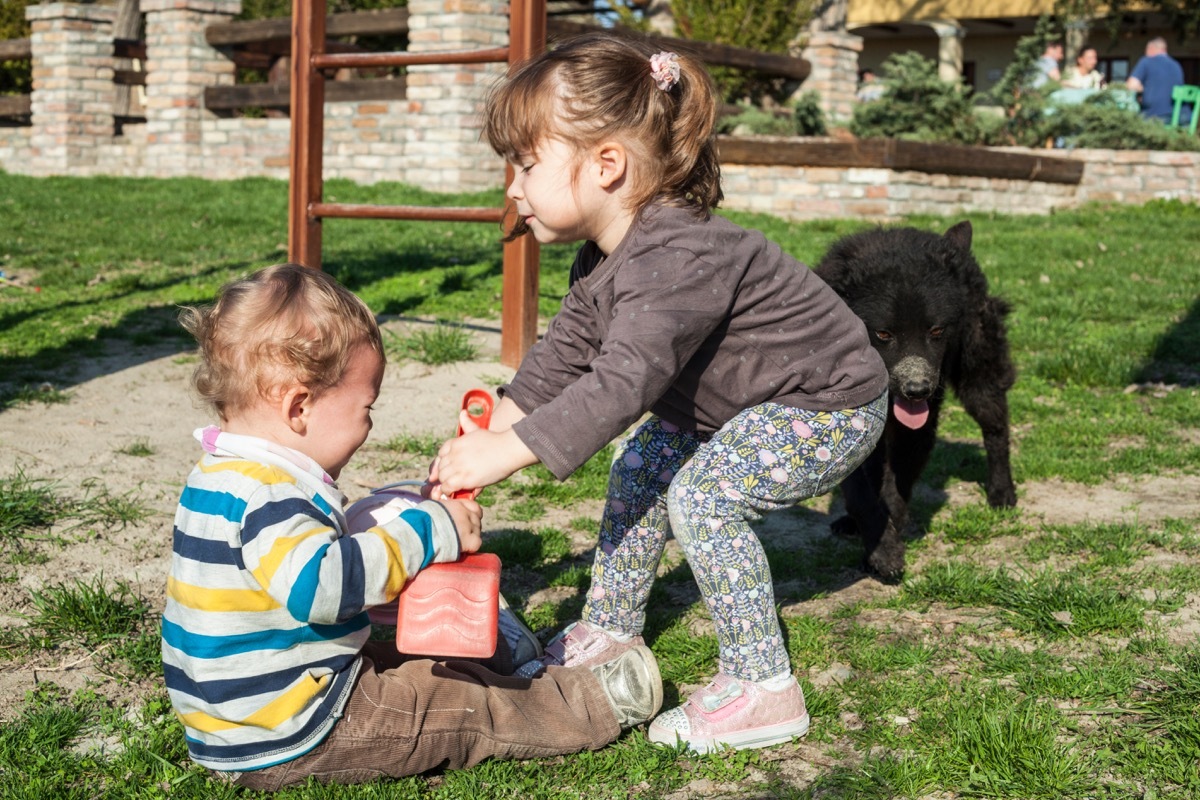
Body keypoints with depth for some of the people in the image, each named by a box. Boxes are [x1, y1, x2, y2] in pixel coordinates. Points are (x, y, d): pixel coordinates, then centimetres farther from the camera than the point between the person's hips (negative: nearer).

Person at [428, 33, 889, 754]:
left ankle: (764, 688, -14)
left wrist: (505, 454, -45)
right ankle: (612, 633, 25)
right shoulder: (605, 260, -2)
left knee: (704, 493, -24)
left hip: (831, 404, -10)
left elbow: (623, 382, -44)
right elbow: (563, 356, 4)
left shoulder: (676, 256, -35)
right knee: (640, 468, 10)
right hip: (730, 400, 10)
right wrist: (495, 423, -10)